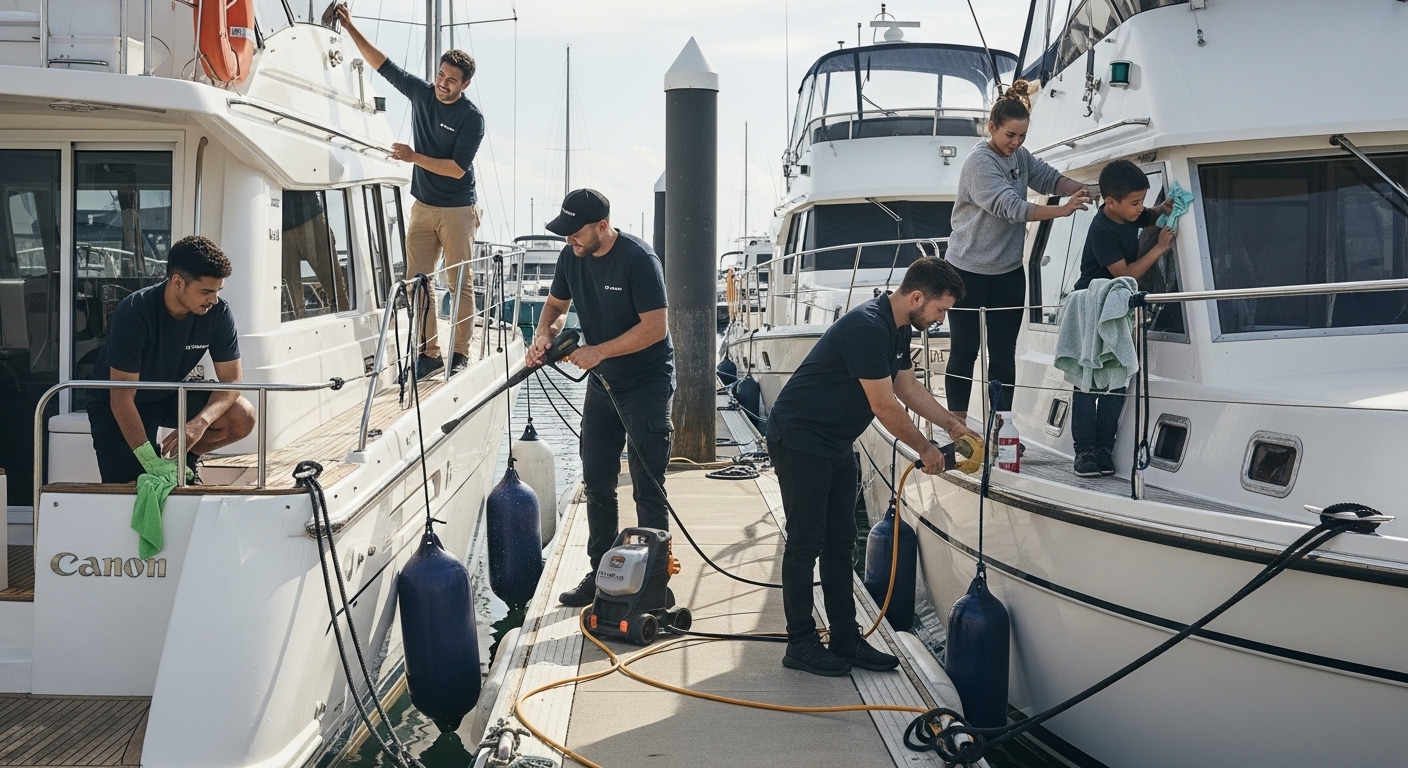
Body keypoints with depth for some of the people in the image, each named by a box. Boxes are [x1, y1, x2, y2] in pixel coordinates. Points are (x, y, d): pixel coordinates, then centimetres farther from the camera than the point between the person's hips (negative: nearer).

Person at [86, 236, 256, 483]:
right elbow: (121, 400, -30)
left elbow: (232, 379, -16)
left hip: (172, 395, 4)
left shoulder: (218, 312, -19)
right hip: (114, 403, -4)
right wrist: (152, 463, -37)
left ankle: (186, 458, 5)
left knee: (242, 417, -21)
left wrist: (201, 422, -36)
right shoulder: (133, 315, -31)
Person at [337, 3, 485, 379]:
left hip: (457, 210, -5)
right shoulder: (421, 93, 5)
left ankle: (460, 354, 2)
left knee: (460, 283, -4)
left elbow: (457, 168, -16)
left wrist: (413, 157, -18)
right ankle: (429, 353, 4)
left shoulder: (472, 118, -11)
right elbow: (382, 64, 11)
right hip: (422, 206, 5)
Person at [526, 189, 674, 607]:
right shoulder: (572, 257, -1)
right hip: (602, 383, 7)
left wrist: (599, 351, -25)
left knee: (648, 488, -4)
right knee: (597, 483, 12)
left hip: (646, 384, -7)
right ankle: (601, 573, 22)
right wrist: (544, 334, -7)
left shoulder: (638, 258, -22)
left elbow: (655, 327, -24)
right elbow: (556, 304, 14)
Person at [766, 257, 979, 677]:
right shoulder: (867, 327, -26)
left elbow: (907, 385, 18)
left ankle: (846, 639, 16)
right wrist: (925, 449, -10)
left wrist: (953, 425, 13)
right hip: (799, 439, -10)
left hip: (836, 444, 10)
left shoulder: (898, 329, 6)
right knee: (806, 543, -5)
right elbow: (884, 407, -23)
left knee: (840, 543, 10)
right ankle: (801, 644, 3)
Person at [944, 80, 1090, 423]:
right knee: (964, 352, 2)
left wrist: (1080, 191, -12)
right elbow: (1010, 207, -28)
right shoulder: (979, 163, -19)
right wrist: (1061, 210, -36)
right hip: (969, 271, -7)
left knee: (1004, 354, 7)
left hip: (1008, 271, 7)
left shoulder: (1020, 156, 5)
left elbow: (1049, 178, 8)